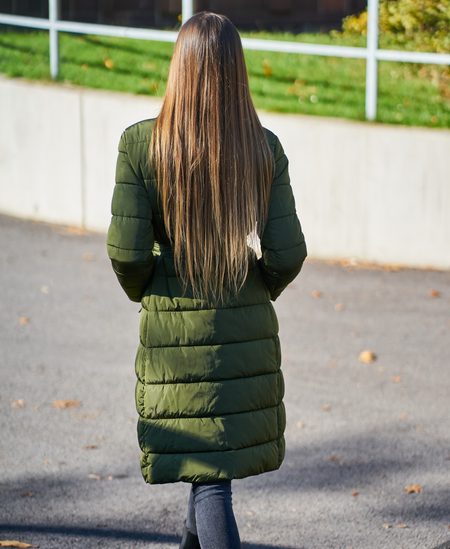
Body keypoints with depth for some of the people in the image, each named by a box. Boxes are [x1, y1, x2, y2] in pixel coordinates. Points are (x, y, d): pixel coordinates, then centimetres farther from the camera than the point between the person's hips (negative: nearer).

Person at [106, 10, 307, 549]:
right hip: (249, 331, 3)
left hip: (174, 330, -3)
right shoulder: (264, 147, -6)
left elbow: (126, 252, -14)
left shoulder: (141, 143, -12)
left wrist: (141, 291, 7)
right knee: (223, 442, 24)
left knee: (206, 472, 0)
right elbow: (288, 253, -6)